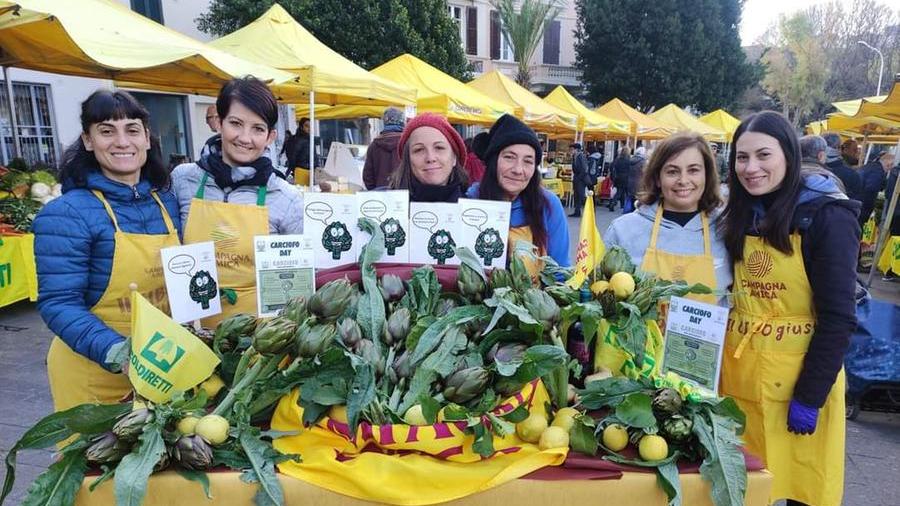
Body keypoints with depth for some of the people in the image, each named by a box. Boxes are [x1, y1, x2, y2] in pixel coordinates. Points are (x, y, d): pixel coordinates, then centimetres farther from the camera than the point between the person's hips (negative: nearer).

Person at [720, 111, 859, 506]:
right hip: (739, 372, 5)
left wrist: (809, 396, -16)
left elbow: (838, 317, -14)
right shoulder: (741, 215, 6)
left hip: (800, 377, -5)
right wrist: (721, 366, 7)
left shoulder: (826, 217, -12)